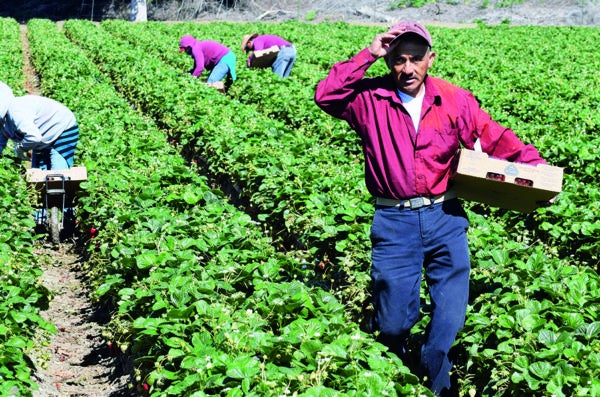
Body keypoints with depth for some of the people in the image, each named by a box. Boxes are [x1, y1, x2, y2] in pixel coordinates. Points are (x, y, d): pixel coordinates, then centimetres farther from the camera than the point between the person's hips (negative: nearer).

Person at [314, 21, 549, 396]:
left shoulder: (456, 100, 0)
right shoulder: (371, 98, -3)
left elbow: (496, 139, 2)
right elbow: (326, 96, -16)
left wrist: (536, 166, -11)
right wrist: (367, 55, -17)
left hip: (445, 218, 1)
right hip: (394, 223, -1)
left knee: (450, 316, 7)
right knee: (393, 321, 7)